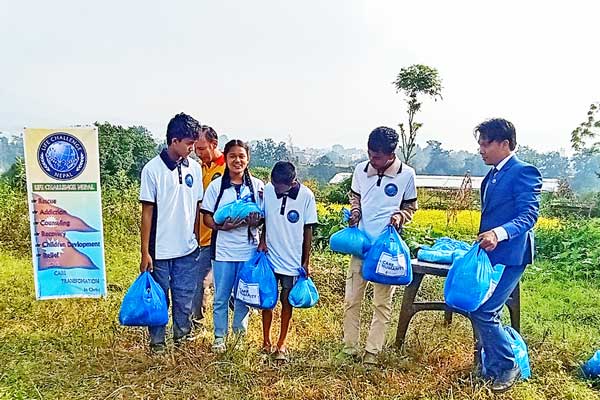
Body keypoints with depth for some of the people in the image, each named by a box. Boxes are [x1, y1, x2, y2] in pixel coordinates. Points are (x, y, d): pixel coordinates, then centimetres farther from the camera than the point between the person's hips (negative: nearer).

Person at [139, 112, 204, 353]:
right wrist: (145, 252, -8)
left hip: (188, 248, 4)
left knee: (185, 297, 14)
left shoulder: (194, 168, 3)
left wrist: (198, 239, 10)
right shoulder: (152, 169, -10)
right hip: (160, 250, -4)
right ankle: (157, 342, 28)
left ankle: (182, 337, 33)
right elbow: (147, 212, -8)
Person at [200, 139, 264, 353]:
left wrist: (255, 222, -16)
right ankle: (219, 336, 25)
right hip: (223, 249, 0)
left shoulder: (258, 186, 2)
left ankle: (240, 334, 30)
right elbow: (207, 218, 1)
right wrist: (222, 226, -19)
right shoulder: (216, 186, 1)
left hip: (249, 249, 1)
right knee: (221, 297, 9)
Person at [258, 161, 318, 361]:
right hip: (269, 257, 2)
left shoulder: (306, 195, -12)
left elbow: (308, 230, -4)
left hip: (293, 260, -1)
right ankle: (266, 342, 27)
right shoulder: (267, 190, -8)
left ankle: (282, 343, 26)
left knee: (286, 301, 10)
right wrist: (262, 241, -7)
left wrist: (306, 261, -1)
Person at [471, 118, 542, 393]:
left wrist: (499, 233, -35)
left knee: (483, 311, -10)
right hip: (490, 254, 9)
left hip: (508, 255, -9)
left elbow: (529, 215, -21)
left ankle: (508, 368, 10)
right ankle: (491, 367, 26)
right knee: (486, 312, 12)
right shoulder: (492, 176, 15)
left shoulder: (524, 172, -12)